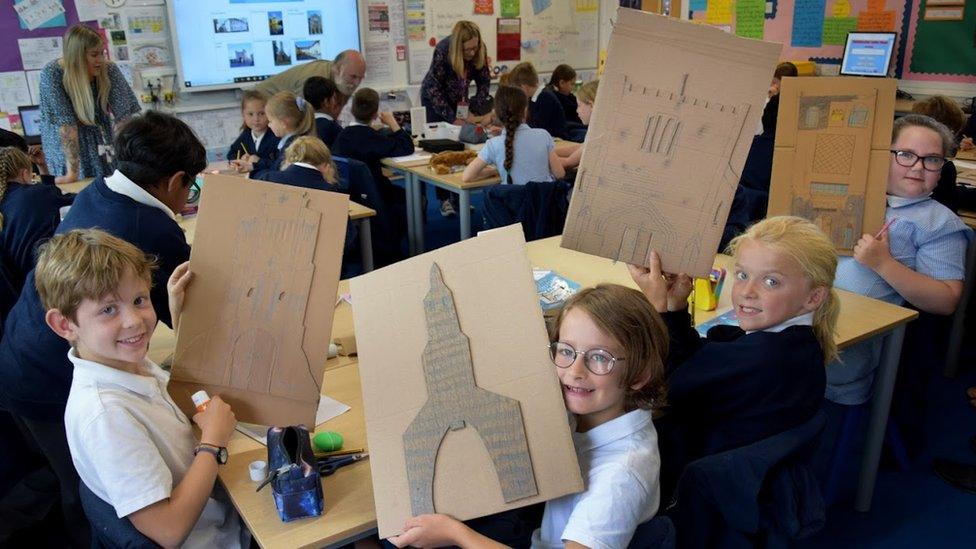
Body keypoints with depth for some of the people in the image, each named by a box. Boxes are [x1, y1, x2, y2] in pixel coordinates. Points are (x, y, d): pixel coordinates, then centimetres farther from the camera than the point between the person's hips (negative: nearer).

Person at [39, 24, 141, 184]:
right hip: (65, 146, -2)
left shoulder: (109, 70, -15)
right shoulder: (52, 74, -21)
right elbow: (65, 123, -26)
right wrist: (72, 172, -29)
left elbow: (126, 112, -18)